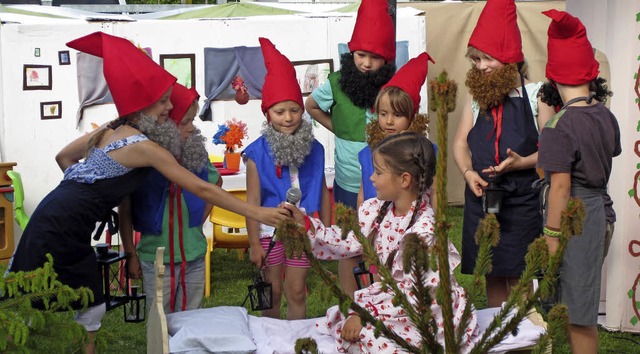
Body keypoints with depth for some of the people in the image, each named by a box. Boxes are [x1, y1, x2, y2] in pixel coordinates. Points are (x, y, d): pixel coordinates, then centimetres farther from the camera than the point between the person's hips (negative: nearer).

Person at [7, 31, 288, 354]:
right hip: (61, 230, -8)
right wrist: (257, 213, -10)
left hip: (60, 223, 8)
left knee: (88, 315, 12)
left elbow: (64, 157, 20)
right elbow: (201, 189, -13)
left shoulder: (111, 129, 10)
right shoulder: (143, 145, -14)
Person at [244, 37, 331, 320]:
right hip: (270, 230, -1)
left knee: (297, 291, 8)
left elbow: (322, 192, 5)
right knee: (273, 291, 11)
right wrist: (254, 243, -10)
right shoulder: (258, 154, -10)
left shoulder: (314, 149, -2)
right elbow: (252, 201, -9)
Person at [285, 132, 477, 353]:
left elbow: (414, 292, -24)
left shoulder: (424, 230, -26)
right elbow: (348, 243, 4)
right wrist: (306, 224, -5)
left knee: (365, 335, -24)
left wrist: (367, 312, -25)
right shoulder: (378, 210, -4)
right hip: (389, 295, 7)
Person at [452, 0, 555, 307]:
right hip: (480, 196, 4)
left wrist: (521, 162, -21)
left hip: (521, 199, -4)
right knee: (492, 275, 11)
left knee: (517, 277, -2)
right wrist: (468, 172, -8)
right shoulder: (476, 96, 11)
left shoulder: (535, 95, -2)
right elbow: (460, 142, 10)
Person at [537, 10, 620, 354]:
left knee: (578, 315, 1)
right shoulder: (606, 116, 3)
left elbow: (561, 186, -19)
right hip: (602, 210, 8)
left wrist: (551, 235, -14)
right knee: (585, 310, 18)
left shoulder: (559, 126, -18)